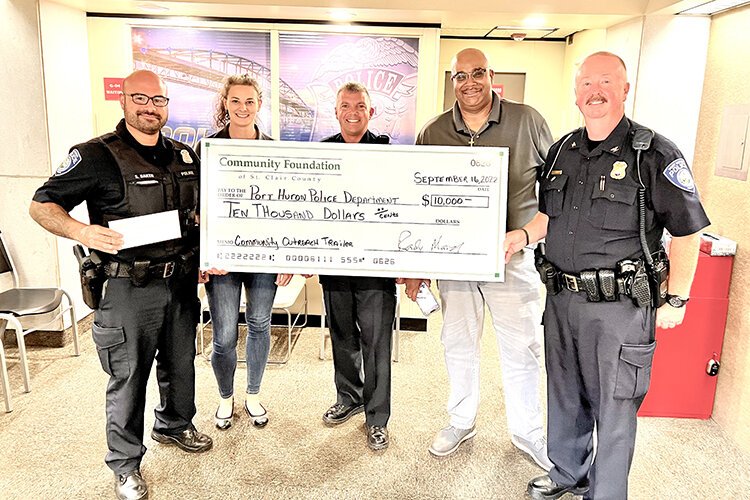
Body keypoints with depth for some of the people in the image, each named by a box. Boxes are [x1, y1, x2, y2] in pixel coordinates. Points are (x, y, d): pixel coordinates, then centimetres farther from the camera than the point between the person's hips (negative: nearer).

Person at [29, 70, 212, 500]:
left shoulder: (185, 155, 8)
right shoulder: (97, 155, -10)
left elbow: (203, 210, 20)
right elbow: (42, 205, -7)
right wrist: (82, 231, -25)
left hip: (181, 282, 6)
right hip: (129, 287, -5)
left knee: (181, 363, 20)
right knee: (128, 378, 6)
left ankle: (175, 425, 46)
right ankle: (126, 465, 26)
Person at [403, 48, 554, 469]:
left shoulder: (527, 121, -4)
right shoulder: (434, 133, 3)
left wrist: (524, 234, -14)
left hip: (513, 257, -2)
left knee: (522, 350, 8)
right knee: (459, 346, 14)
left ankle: (528, 431, 31)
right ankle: (462, 422, 36)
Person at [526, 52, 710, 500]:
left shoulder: (655, 154, -11)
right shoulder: (562, 152, 8)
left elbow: (687, 232, -7)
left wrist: (676, 301, -6)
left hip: (619, 306, -6)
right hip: (561, 299, 6)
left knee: (612, 410, 6)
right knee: (564, 396, 20)